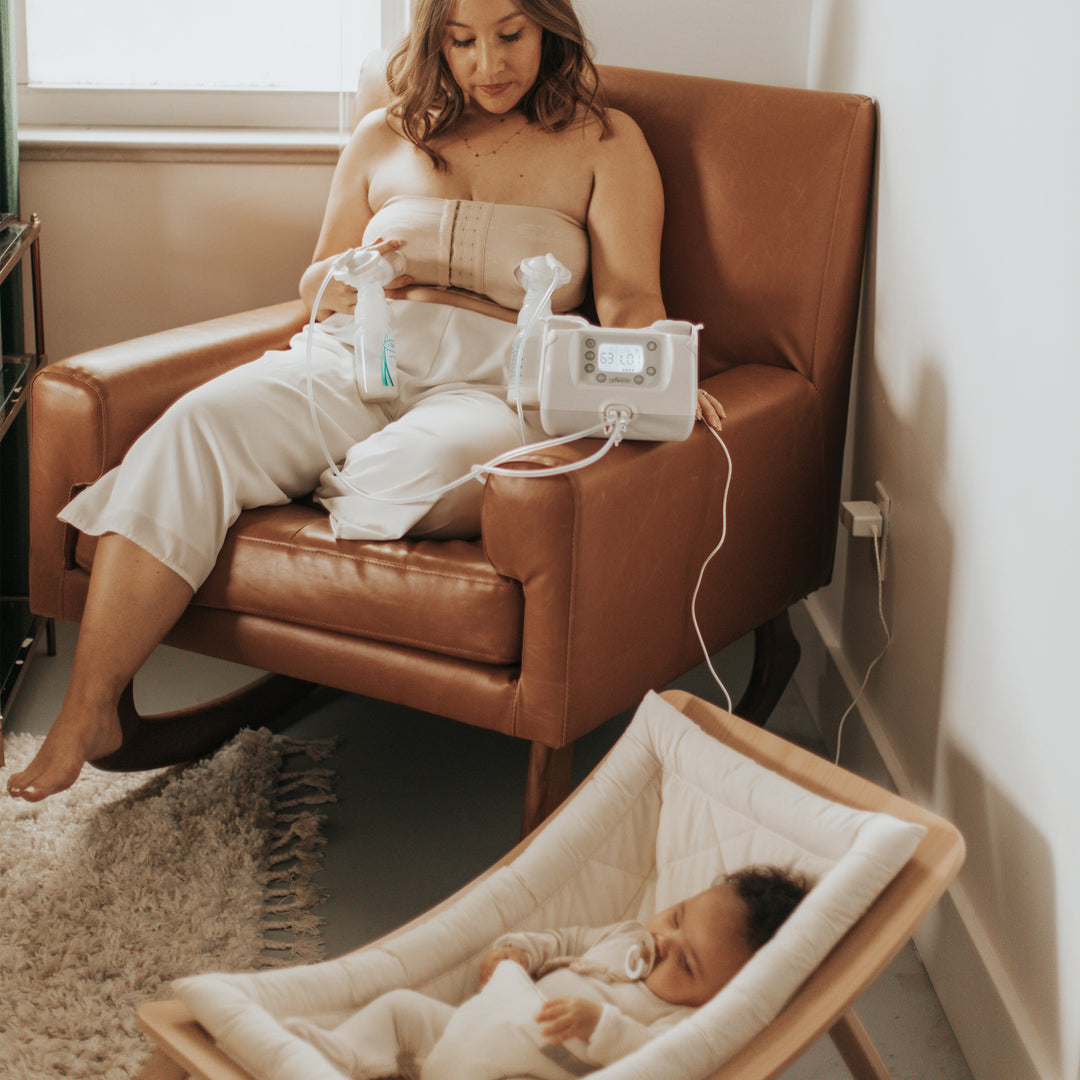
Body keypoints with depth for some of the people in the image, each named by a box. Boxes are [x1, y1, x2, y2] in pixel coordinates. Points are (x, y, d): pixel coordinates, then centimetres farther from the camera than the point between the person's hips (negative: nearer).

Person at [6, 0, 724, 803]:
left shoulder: (603, 142, 14)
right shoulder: (385, 137, 23)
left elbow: (630, 302, 4)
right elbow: (313, 289, 25)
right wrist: (350, 278, 0)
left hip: (491, 379, -3)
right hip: (353, 355, 3)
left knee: (428, 465, -41)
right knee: (196, 428, -27)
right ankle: (87, 713, -29)